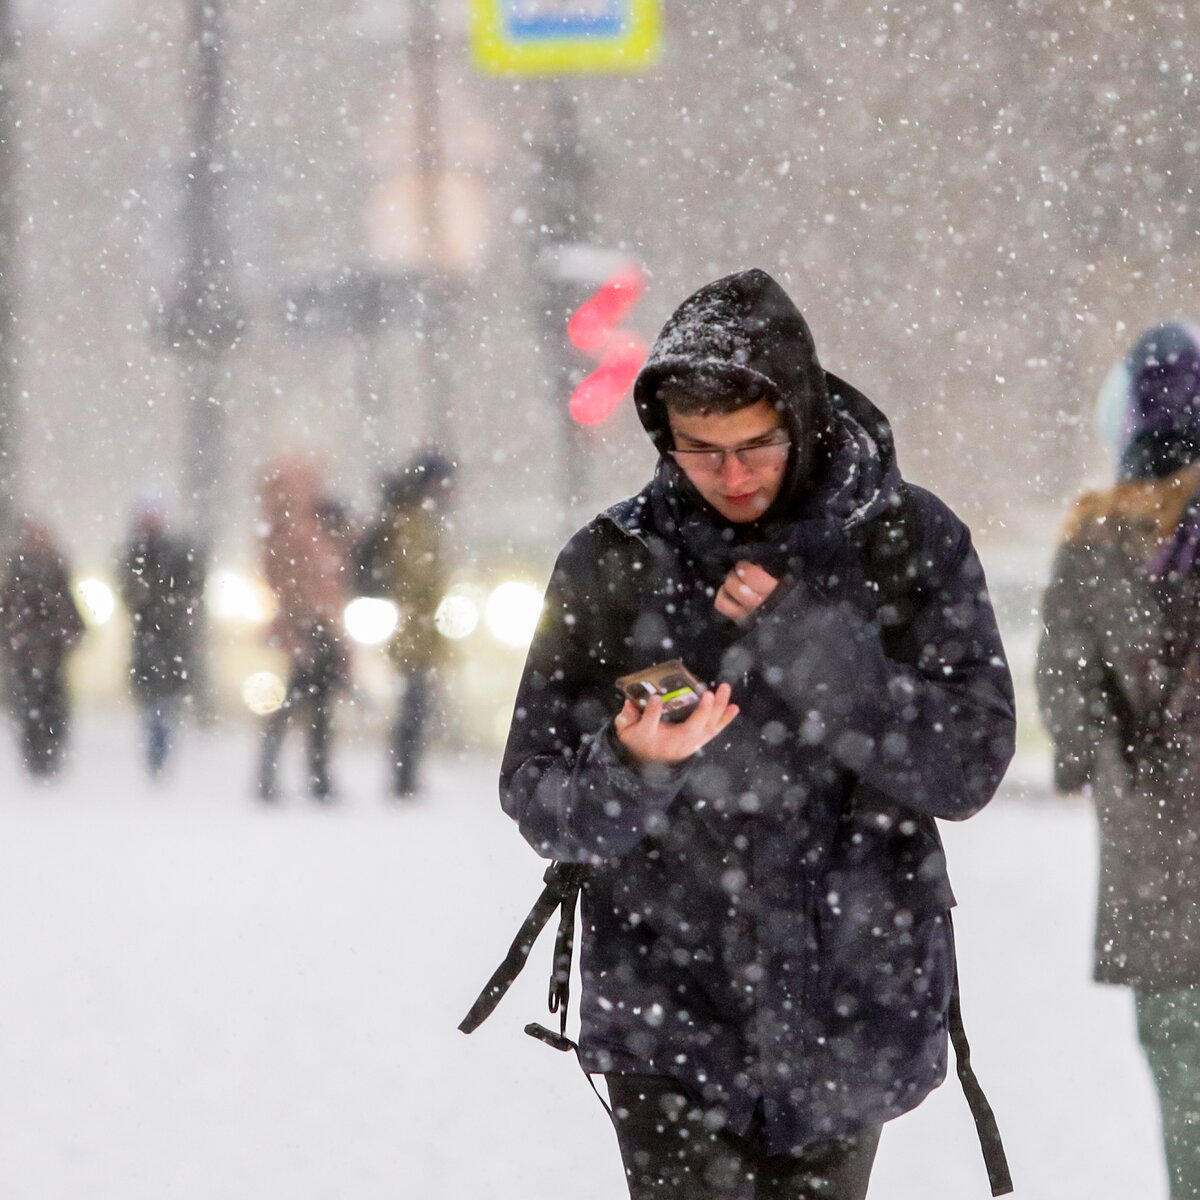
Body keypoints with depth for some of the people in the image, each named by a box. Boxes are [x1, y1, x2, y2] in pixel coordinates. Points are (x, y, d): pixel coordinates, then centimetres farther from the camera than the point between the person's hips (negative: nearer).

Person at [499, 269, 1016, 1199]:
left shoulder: (908, 541, -2)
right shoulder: (613, 564, -1)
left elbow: (970, 766, -9)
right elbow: (537, 803, -3)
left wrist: (816, 647, -19)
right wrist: (630, 769, -25)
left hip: (851, 1022, 1)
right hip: (673, 1019, -1)